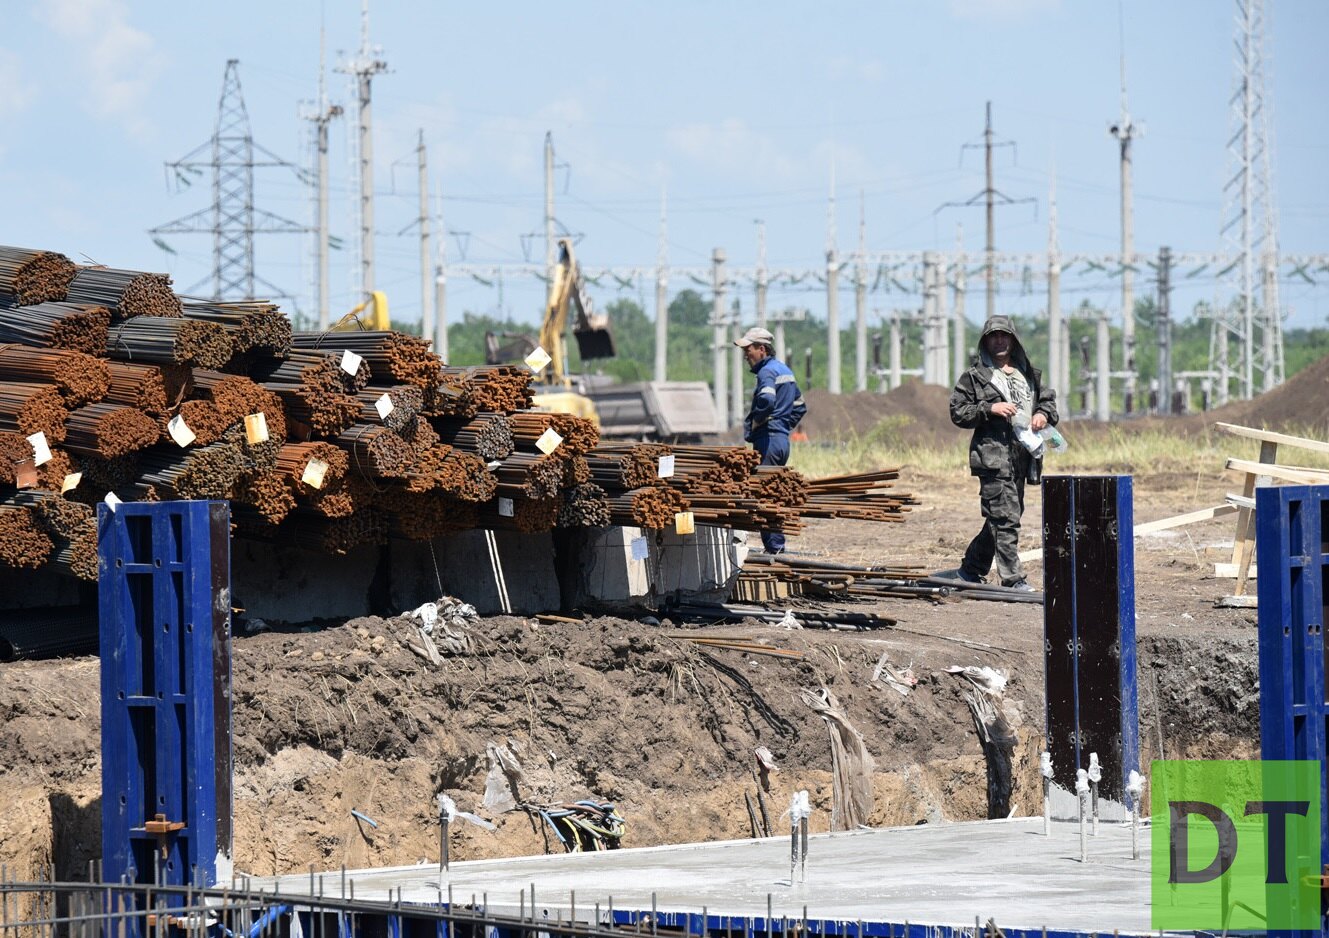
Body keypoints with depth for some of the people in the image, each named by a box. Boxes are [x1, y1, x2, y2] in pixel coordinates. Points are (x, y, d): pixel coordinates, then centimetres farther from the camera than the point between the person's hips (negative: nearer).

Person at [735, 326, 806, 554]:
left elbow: (767, 400, -31)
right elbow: (799, 407, 26)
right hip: (782, 439, 10)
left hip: (768, 440, -10)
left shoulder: (767, 371, -12)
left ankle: (773, 546, -11)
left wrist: (753, 424, -16)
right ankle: (778, 545, 16)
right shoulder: (785, 370, 19)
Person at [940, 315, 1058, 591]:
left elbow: (1048, 399, 26)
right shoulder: (975, 376, 2)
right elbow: (958, 412, -1)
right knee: (1006, 517, -12)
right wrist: (989, 408, -14)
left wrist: (1044, 414, 4)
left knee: (1000, 518, 11)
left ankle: (971, 569, 24)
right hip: (992, 453, -6)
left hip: (1021, 453, 6)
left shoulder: (1027, 374, 17)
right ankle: (1013, 579, -11)